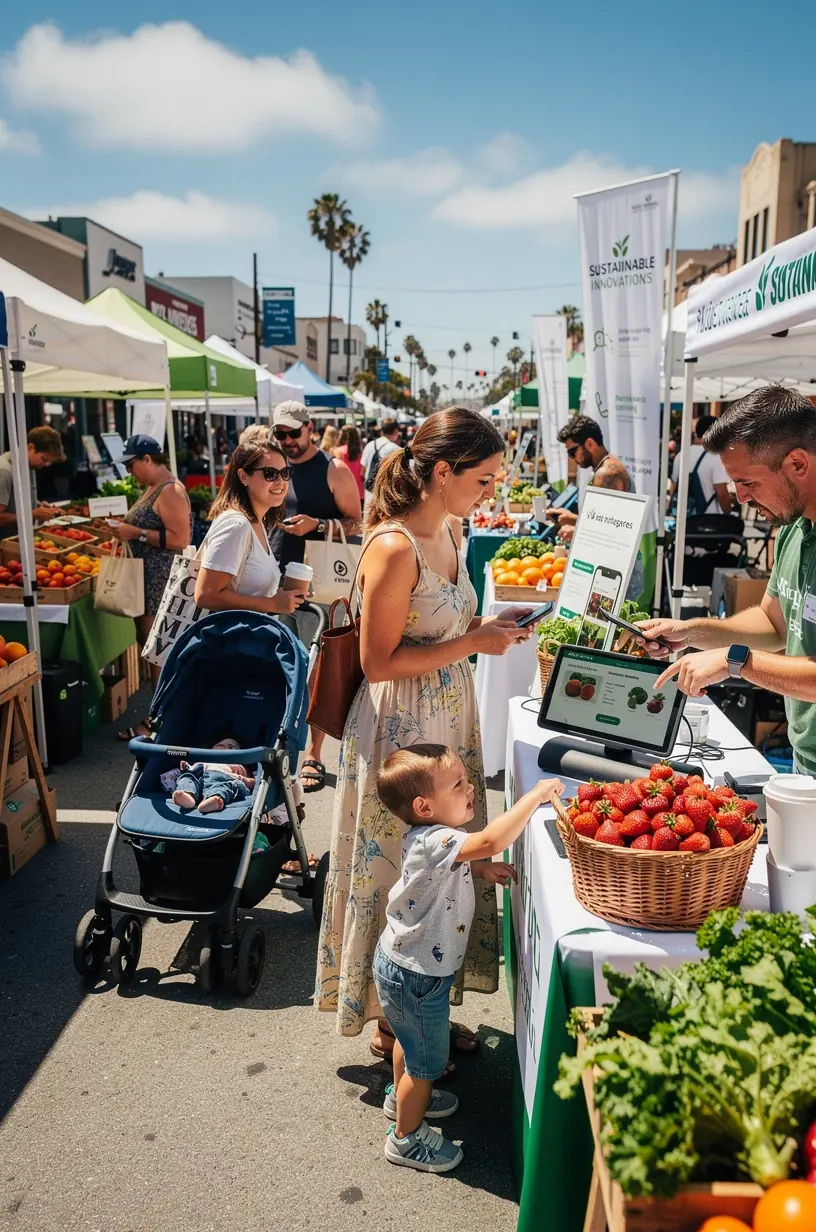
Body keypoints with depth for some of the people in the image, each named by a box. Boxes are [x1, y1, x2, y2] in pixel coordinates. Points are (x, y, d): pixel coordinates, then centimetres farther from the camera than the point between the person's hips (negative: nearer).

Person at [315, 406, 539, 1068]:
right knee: (401, 872, 8)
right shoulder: (393, 548, -22)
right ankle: (392, 1025, 30)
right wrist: (473, 643, -18)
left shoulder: (450, 530, 6)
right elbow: (379, 662, -21)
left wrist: (487, 623, 1)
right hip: (401, 730, -9)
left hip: (451, 721, 9)